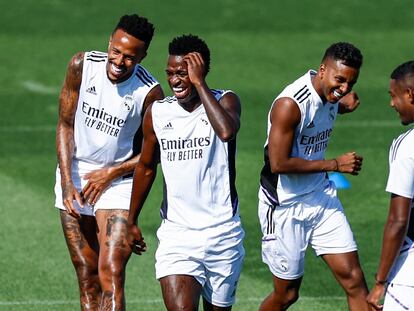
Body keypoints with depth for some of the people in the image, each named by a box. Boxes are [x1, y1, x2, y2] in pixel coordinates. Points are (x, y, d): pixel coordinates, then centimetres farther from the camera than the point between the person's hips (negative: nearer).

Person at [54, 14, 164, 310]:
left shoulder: (150, 93, -17)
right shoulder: (82, 65, -11)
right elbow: (66, 125, -2)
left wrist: (110, 174, -12)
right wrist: (67, 182, -9)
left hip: (117, 182, -3)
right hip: (75, 176, 3)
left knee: (111, 275, -16)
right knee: (87, 278, 5)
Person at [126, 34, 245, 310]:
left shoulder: (225, 101, -6)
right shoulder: (157, 112, 3)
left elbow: (227, 131, -31)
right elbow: (146, 168, 17)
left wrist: (199, 83, -24)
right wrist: (132, 221, 23)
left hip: (223, 235, -1)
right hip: (177, 234, 1)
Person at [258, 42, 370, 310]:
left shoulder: (330, 95, 0)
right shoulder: (290, 104, -25)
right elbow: (279, 164, -26)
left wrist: (344, 106, 3)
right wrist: (335, 164, -20)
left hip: (322, 198, 7)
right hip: (284, 205, -7)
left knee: (353, 278, -3)